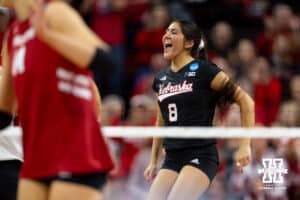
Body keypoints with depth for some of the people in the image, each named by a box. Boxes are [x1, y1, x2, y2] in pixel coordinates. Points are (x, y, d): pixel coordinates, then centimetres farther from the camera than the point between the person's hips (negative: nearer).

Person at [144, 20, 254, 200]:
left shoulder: (203, 70, -6)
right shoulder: (161, 79, 13)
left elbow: (245, 100, -6)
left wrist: (245, 146, -11)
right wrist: (153, 161, 23)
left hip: (200, 156, -6)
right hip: (172, 158, 7)